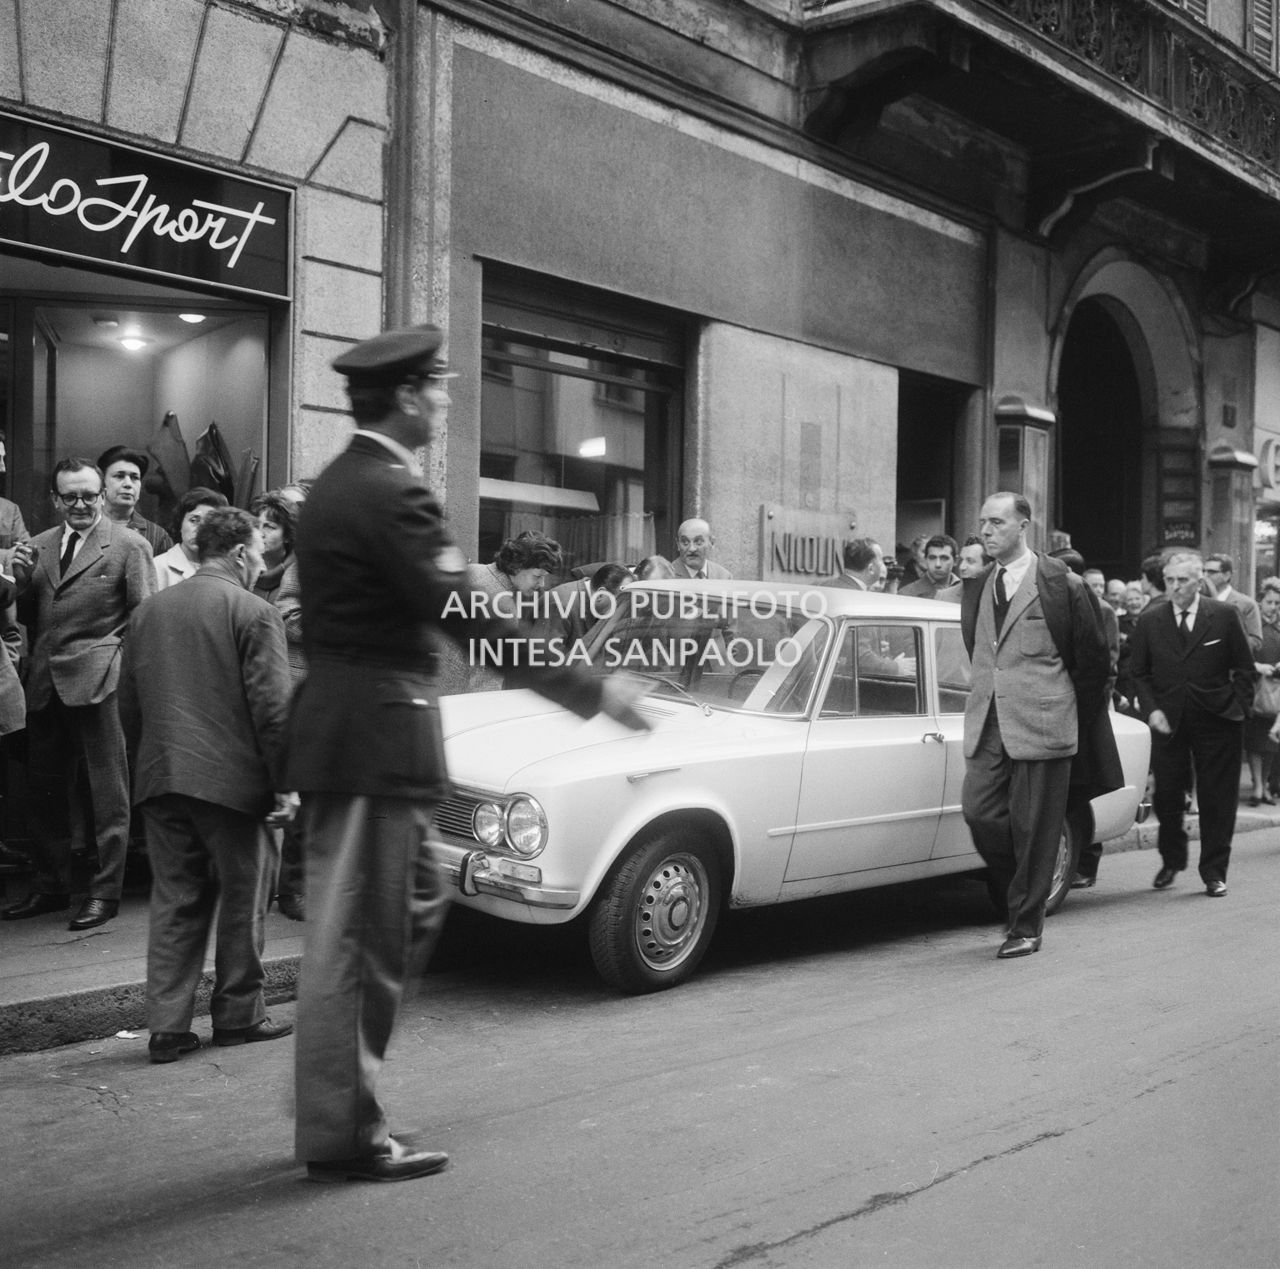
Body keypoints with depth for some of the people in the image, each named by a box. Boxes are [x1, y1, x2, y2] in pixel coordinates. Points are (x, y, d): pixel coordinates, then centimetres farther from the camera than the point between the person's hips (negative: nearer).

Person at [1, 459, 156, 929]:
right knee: (43, 790, 13)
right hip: (44, 682, 6)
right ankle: (51, 886, 27)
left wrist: (114, 656, -15)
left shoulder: (128, 545, -1)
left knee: (108, 793, 0)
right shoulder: (38, 546, 15)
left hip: (98, 680, -6)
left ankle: (106, 891, 9)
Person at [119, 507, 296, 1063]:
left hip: (159, 781, 6)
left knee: (174, 902, 11)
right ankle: (238, 1014, 19)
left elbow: (128, 707, 15)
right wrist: (284, 782, -6)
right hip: (231, 779, -5)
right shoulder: (253, 612, -8)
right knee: (242, 901, 9)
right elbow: (272, 708, -12)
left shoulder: (147, 611, 12)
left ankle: (167, 1026, 11)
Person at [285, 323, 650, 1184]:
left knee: (415, 906, 18)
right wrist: (593, 691, -18)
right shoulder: (390, 494, -17)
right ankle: (344, 1136, 14)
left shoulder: (340, 483, 14)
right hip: (375, 736, -10)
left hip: (344, 727, 10)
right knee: (356, 935, 0)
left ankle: (340, 1104, 27)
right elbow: (467, 621, -22)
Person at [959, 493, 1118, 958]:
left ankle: (1027, 926, 13)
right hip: (987, 724, 5)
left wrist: (1072, 715, 8)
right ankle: (1019, 896, 21)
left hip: (1040, 723, -5)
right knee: (979, 812, -3)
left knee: (1033, 828, 0)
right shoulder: (977, 587, 13)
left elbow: (1093, 658, 3)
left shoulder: (1059, 584, -4)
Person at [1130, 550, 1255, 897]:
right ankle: (1171, 862, 27)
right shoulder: (1149, 620, 3)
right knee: (1166, 798, 6)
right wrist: (1151, 709, -5)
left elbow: (1243, 668, 4)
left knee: (1217, 801, 3)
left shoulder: (1224, 616, -1)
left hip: (1216, 722, -1)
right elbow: (1140, 673, 8)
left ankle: (1214, 872, 14)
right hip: (1168, 722, 2)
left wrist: (1239, 707, -4)